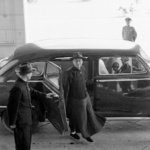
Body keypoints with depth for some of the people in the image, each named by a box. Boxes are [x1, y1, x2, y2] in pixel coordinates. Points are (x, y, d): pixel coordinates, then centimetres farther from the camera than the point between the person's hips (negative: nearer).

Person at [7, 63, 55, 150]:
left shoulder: (25, 84, 2)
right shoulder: (18, 88, -27)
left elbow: (32, 92, 21)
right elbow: (13, 106, -22)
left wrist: (45, 96, 21)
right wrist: (12, 123, -15)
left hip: (27, 120, 10)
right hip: (21, 123, -9)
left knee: (27, 141, 23)